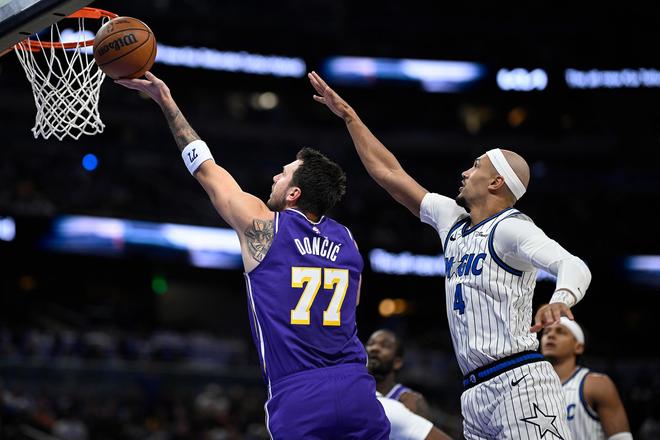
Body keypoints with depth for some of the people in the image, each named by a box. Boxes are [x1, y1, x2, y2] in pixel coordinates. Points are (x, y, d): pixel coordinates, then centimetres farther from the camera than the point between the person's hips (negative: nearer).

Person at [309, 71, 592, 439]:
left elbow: (575, 267, -22)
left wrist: (559, 301, -45)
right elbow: (388, 173, 25)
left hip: (518, 384, -8)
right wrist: (348, 116, 27)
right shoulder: (452, 219, 18)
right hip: (476, 393, 8)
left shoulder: (512, 228, -6)